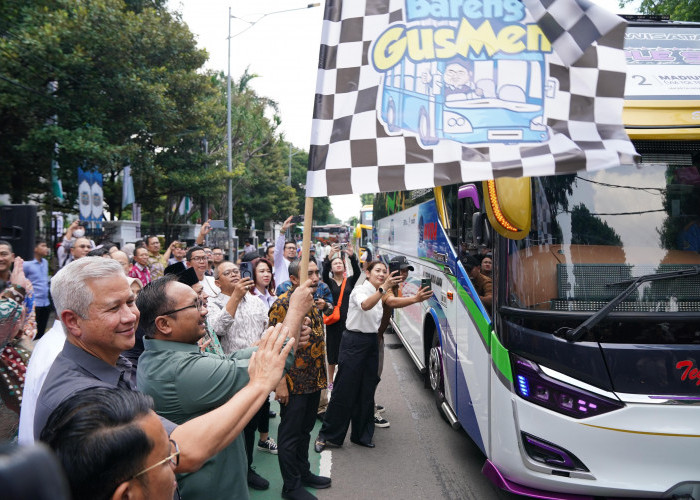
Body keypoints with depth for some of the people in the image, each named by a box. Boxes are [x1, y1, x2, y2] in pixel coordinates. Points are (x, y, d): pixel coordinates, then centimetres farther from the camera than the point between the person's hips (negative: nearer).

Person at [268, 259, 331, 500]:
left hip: (314, 380, 8)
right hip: (294, 382, -8)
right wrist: (280, 382, -21)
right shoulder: (282, 304, -16)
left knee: (305, 430, 21)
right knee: (290, 434, 7)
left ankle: (303, 473, 37)